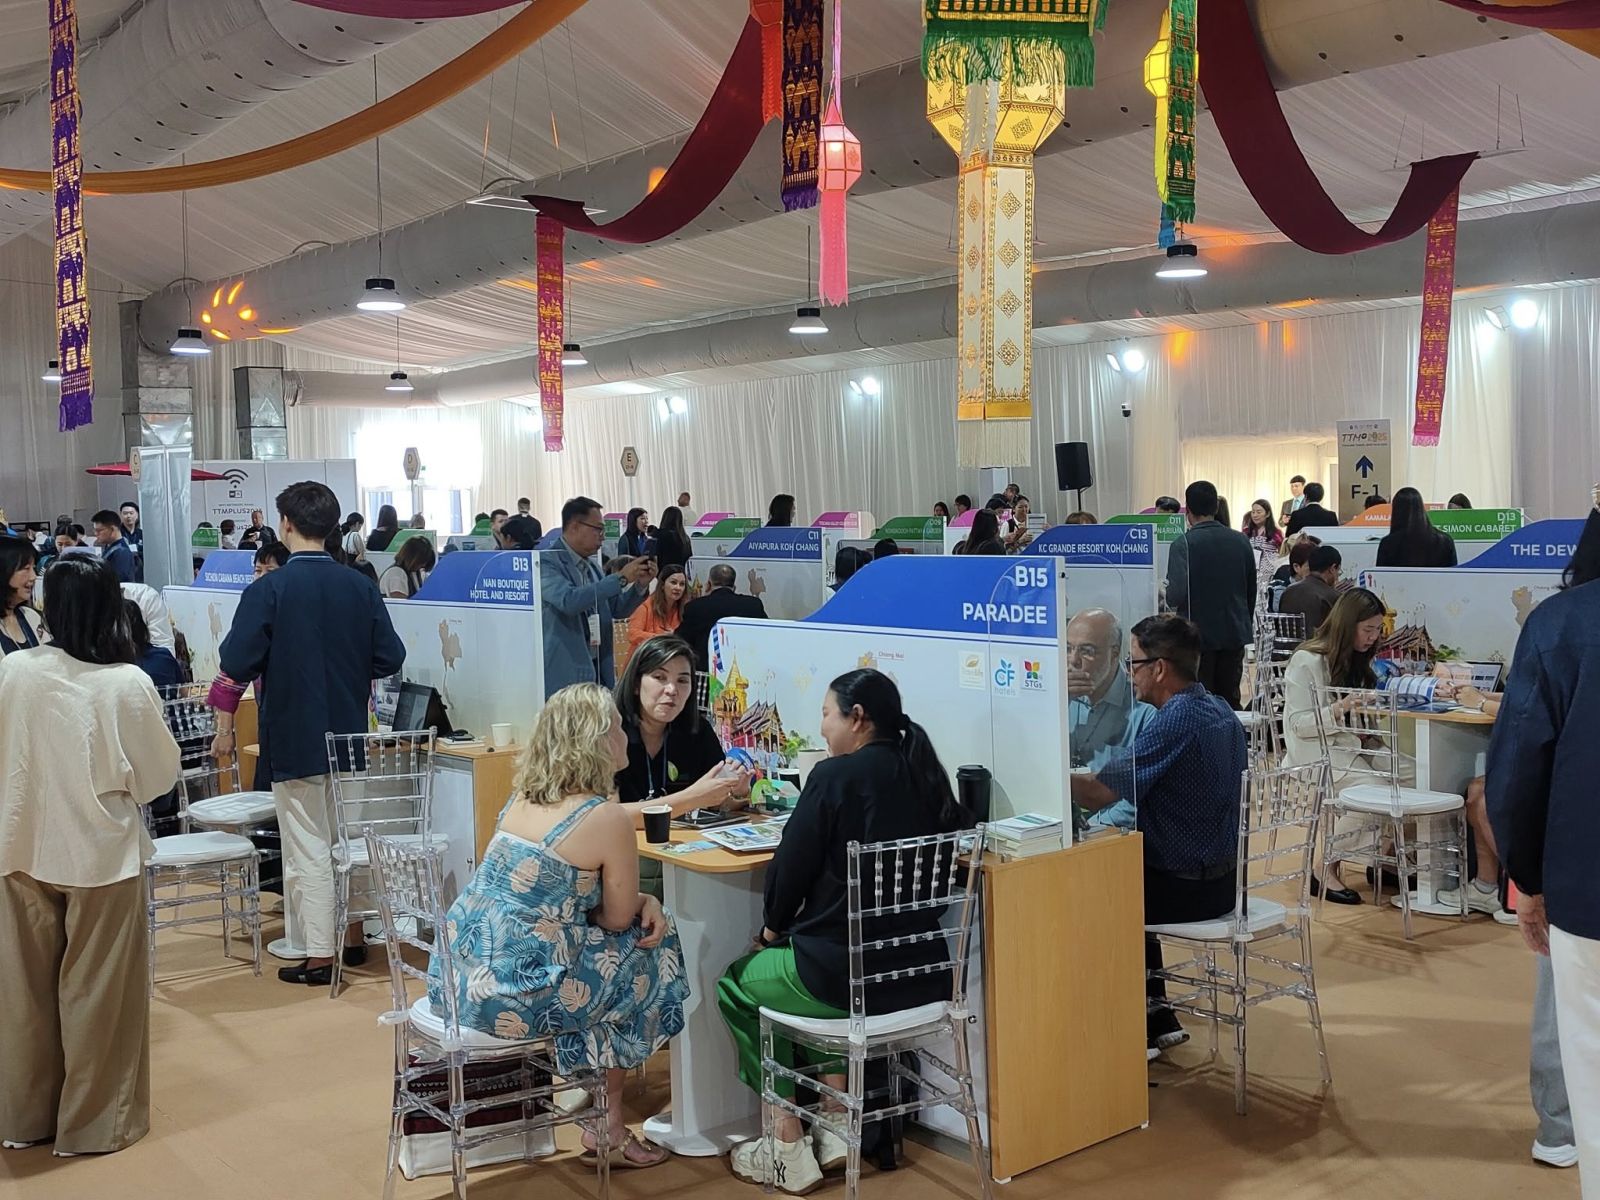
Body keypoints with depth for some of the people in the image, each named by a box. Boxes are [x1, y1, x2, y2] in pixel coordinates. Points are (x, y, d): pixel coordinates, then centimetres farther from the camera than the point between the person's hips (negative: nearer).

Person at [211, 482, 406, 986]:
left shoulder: (269, 589, -12)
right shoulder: (360, 587, -1)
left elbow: (236, 664, -12)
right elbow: (390, 658, 1)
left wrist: (224, 727, 2)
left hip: (294, 740, -4)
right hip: (349, 736, 4)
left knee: (308, 849, 3)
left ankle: (320, 957, 7)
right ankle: (354, 937, 28)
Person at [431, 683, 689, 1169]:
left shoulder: (524, 797, 9)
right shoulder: (608, 819, -14)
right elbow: (619, 919, -3)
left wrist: (645, 901, 9)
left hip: (460, 973, 8)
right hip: (516, 990, -8)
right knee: (644, 964, 15)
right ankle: (607, 1127, 24)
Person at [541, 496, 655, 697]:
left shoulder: (590, 568, 15)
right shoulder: (547, 562, -9)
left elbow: (617, 610, 20)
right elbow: (568, 600, -25)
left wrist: (640, 584, 2)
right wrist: (620, 578, -21)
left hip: (597, 670, 8)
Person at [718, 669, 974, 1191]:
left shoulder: (835, 776, -15)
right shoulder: (926, 773, 4)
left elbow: (792, 865, -10)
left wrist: (772, 928, 12)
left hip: (848, 975, -7)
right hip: (922, 974, 7)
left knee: (735, 987, 21)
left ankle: (789, 1149, 20)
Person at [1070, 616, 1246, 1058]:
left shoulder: (1176, 720, -23)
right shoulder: (1219, 710, 6)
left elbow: (1099, 794, -27)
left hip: (1186, 885, -9)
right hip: (1222, 874, 9)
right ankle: (1156, 1018, 28)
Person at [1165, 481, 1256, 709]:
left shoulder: (1183, 545, -15)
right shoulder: (1241, 541, 2)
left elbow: (1177, 594, -22)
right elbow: (1252, 590, 10)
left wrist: (1167, 594, 1)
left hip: (1198, 633, -4)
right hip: (1235, 634, 5)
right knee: (1230, 701, 13)